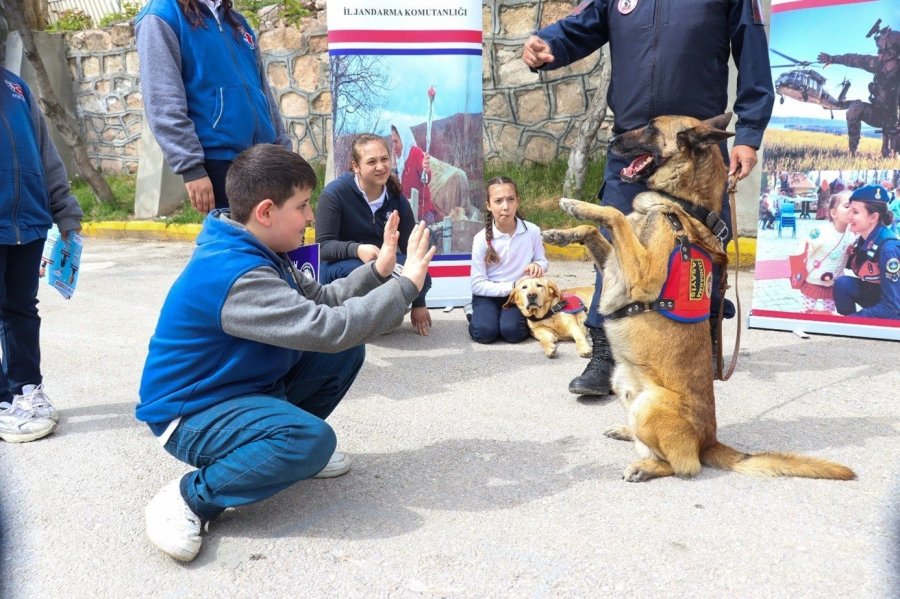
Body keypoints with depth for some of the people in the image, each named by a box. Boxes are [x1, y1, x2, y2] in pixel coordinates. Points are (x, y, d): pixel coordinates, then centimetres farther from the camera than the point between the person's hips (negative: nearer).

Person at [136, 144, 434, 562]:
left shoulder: (259, 252, 1)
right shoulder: (237, 275, -31)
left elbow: (321, 301, 7)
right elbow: (328, 328, -35)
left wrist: (378, 270, -5)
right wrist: (406, 285, -26)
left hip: (246, 384, 10)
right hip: (191, 413, -10)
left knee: (346, 353, 2)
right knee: (313, 439, -33)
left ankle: (286, 443, 16)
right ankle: (188, 497, -14)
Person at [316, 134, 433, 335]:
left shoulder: (397, 198, -5)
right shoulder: (335, 192, -17)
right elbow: (323, 246, -19)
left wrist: (418, 304, -5)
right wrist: (357, 250, -42)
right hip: (337, 267, -4)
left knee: (421, 277, -25)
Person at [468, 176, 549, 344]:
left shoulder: (532, 231, -9)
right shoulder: (482, 239, -14)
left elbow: (542, 260, 8)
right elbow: (478, 285, -12)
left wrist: (537, 265, -17)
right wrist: (512, 287, -22)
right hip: (489, 294, -1)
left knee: (512, 331, -25)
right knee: (485, 332, -25)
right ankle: (476, 315, 8)